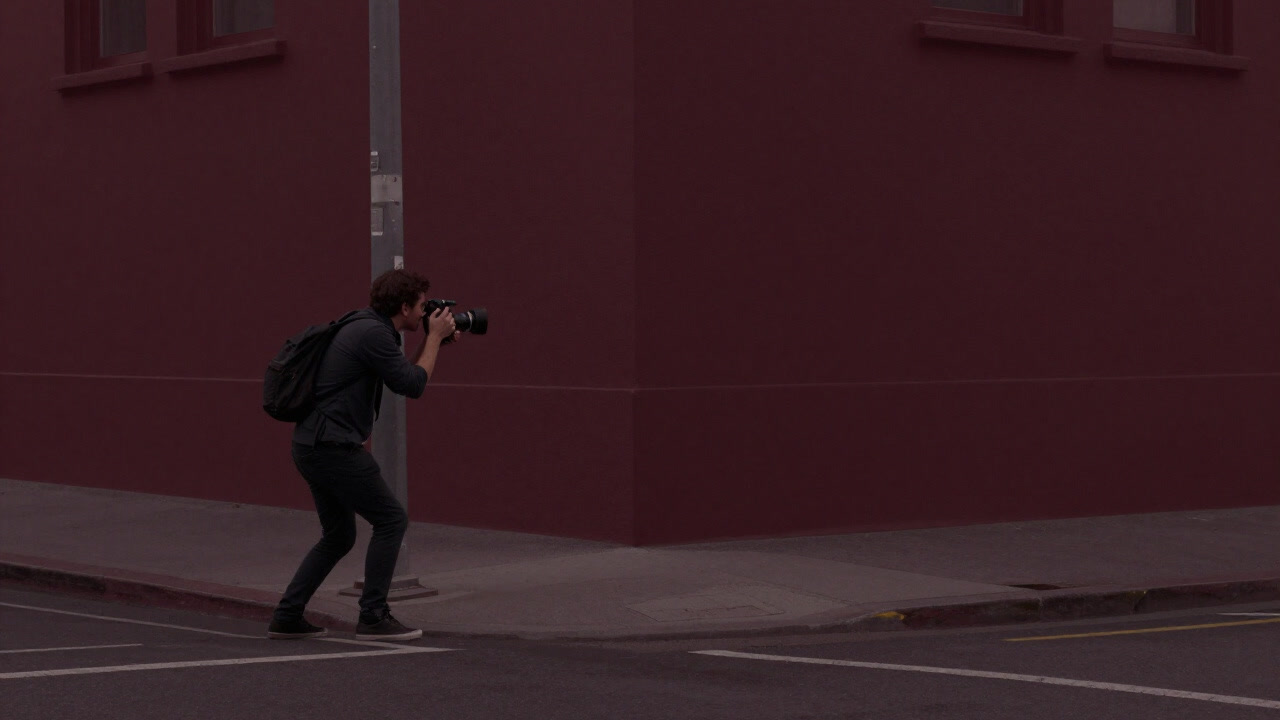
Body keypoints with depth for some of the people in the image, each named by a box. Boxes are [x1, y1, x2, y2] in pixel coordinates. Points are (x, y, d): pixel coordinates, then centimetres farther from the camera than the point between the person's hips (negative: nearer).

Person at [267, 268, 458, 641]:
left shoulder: (368, 327, 17)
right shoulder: (374, 333, -15)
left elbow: (403, 375, 26)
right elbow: (413, 385, -13)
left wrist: (435, 341, 18)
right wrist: (434, 337, -3)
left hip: (312, 446, 10)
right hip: (334, 446, -10)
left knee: (338, 537, 18)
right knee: (391, 519, -2)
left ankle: (287, 618, 16)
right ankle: (373, 618, 0)